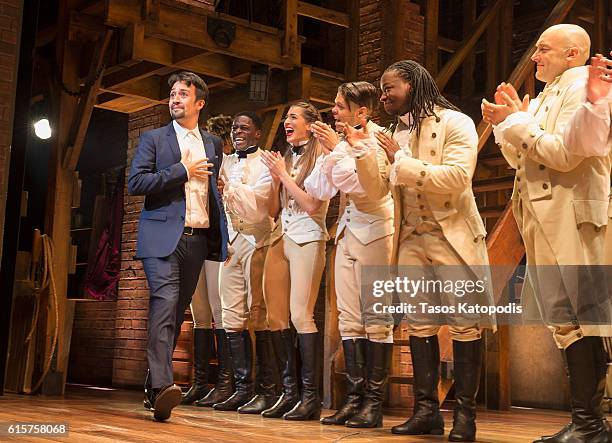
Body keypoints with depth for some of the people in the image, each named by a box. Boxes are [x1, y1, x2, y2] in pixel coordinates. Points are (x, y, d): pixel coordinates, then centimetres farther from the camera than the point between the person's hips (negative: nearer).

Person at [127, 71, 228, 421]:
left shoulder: (213, 144, 18)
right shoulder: (154, 139, 6)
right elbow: (136, 183, -6)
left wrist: (223, 235, 15)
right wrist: (183, 171, -9)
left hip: (199, 238, 5)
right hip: (163, 235, -4)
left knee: (177, 311, 7)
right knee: (165, 303, -20)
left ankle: (154, 384, 15)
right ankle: (163, 385, -29)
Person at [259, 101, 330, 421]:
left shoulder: (319, 158, -1)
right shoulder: (285, 158, 19)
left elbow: (312, 204, -12)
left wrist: (283, 173, -6)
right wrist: (275, 177, 4)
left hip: (307, 240, -7)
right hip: (281, 239, 7)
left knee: (301, 315, -14)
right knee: (276, 316, 1)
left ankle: (310, 397, -10)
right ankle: (289, 392, 6)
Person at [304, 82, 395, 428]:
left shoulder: (380, 141, -8)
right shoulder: (343, 142, 12)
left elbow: (362, 184, -22)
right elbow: (320, 190, 9)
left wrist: (336, 148, -16)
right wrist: (328, 151, 1)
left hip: (374, 234, -8)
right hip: (347, 234, 8)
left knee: (375, 319, -5)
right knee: (349, 320, 6)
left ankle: (374, 402, -1)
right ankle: (355, 397, 11)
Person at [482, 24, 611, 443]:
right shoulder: (546, 97, 22)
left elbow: (565, 153, -18)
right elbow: (519, 159, 24)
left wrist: (516, 122, -9)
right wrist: (508, 120, 12)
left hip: (568, 215, -9)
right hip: (544, 218, 9)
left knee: (573, 318, -11)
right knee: (570, 318, 9)